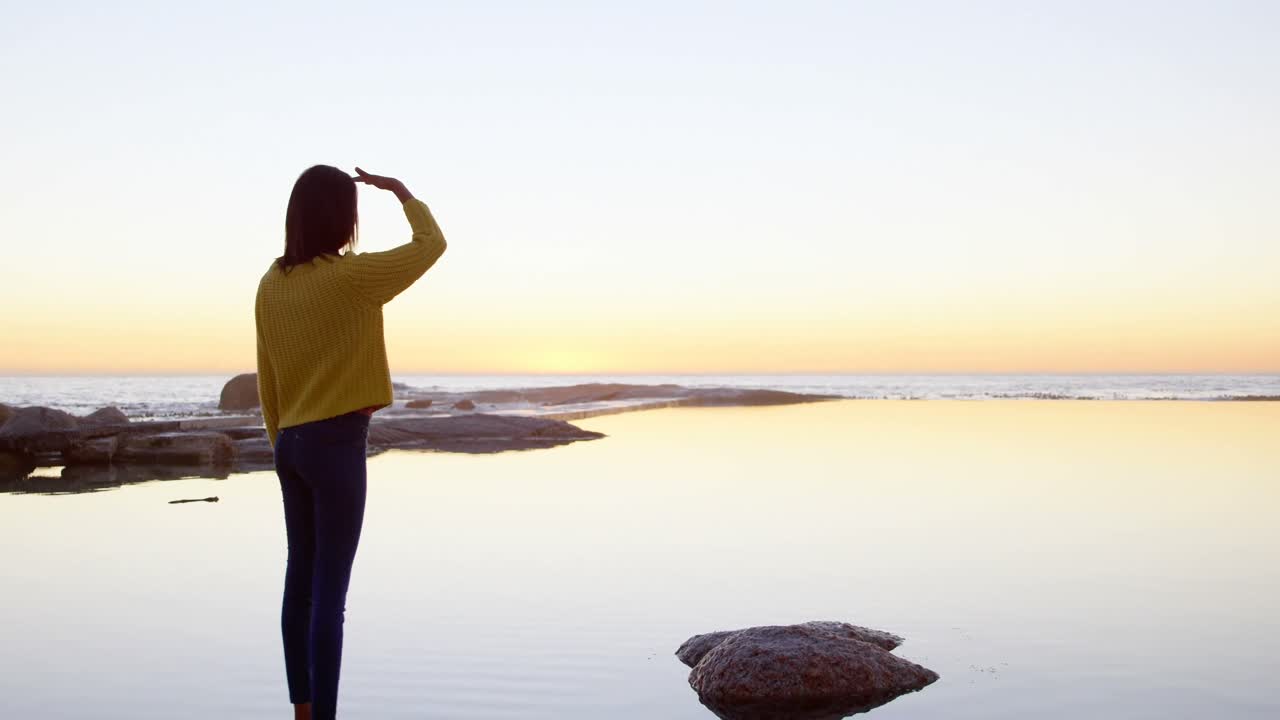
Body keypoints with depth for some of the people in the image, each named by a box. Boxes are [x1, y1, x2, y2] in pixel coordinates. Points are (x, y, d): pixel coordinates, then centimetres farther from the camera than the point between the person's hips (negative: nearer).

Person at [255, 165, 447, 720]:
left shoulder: (271, 284, 6)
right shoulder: (351, 276, -14)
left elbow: (266, 380, 11)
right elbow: (432, 244, -2)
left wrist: (281, 443, 20)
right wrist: (401, 191, 12)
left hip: (293, 442, 7)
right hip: (337, 443, -7)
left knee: (301, 579, 15)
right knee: (330, 592, -3)